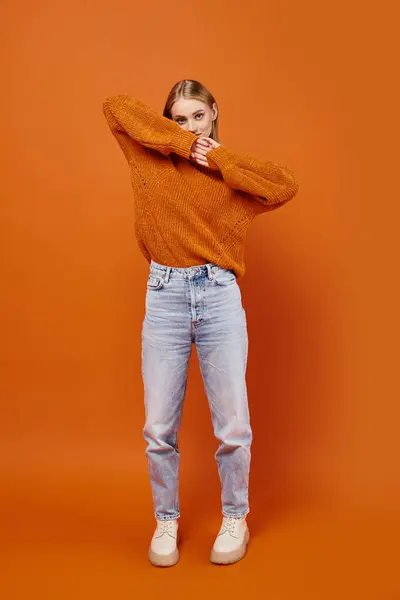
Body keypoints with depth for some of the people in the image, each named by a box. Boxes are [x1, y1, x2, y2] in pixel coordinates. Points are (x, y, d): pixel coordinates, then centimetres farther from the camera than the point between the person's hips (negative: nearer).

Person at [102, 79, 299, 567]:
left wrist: (219, 158, -3)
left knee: (233, 426, 5)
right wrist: (181, 143, -6)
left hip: (220, 298, 0)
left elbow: (287, 185, -5)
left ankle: (235, 520, 28)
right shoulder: (152, 158, 8)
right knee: (159, 428, 5)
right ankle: (166, 521, 28)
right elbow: (115, 106, -3)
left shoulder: (231, 172, 9)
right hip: (164, 299, 0)